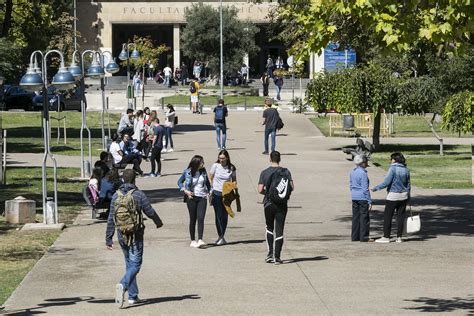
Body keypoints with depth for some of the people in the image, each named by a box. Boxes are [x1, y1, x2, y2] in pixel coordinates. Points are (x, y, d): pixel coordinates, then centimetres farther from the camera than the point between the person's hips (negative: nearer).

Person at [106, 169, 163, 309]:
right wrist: (158, 222, 17)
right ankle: (123, 285, -29)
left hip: (122, 236, 5)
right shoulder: (138, 195, -10)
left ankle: (133, 296, 19)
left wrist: (108, 239, 7)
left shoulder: (116, 196, 1)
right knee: (135, 264, -3)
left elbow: (111, 219, 2)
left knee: (129, 264, 16)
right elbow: (150, 212, -5)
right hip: (136, 235, -5)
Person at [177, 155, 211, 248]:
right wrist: (185, 191, -6)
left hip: (202, 198, 2)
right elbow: (179, 182, 7)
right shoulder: (187, 172, -4)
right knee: (193, 219, 4)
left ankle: (200, 240, -18)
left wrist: (208, 192, 9)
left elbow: (207, 183, 22)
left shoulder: (203, 172, 5)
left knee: (201, 218, -12)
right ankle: (193, 241, 12)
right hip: (191, 198, -2)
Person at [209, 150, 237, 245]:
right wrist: (211, 190, -3)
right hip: (216, 193, -2)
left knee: (225, 216, 6)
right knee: (219, 216, -5)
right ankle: (221, 237, -3)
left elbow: (234, 180, 12)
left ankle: (221, 237, 17)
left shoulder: (231, 168, -1)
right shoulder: (215, 166, -4)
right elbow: (210, 178, 3)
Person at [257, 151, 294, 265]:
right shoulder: (285, 172, -3)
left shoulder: (264, 173, -4)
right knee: (279, 230, 2)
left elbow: (260, 190, -9)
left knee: (269, 228, 18)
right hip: (282, 204, 0)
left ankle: (270, 253, 8)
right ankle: (277, 257, -1)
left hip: (269, 204, 0)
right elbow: (292, 187, -7)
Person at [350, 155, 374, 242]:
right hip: (363, 198, -8)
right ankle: (364, 237, 1)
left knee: (355, 216, 12)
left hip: (354, 197, 8)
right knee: (364, 217, 0)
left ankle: (355, 236, 14)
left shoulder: (352, 172, 9)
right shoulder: (363, 173, -15)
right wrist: (369, 201, -12)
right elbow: (365, 189, -16)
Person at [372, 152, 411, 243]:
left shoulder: (393, 168, -13)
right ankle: (399, 237, 8)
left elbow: (386, 182, -17)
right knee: (400, 216, 8)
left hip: (393, 195, -6)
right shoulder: (406, 169, 6)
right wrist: (408, 196, 21)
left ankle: (386, 237, 1)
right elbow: (408, 184, 12)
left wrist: (376, 188, -8)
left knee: (387, 216, 1)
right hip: (403, 195, 6)